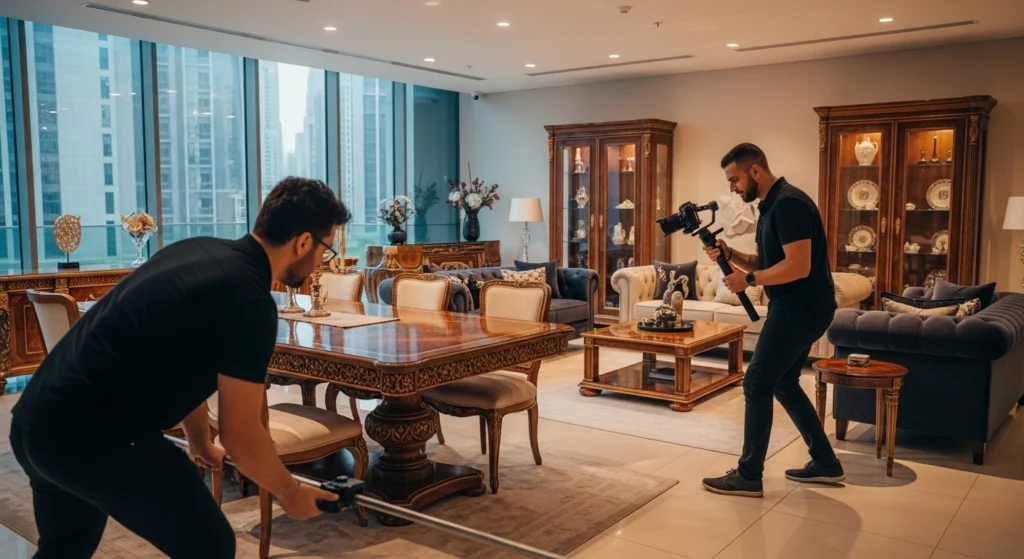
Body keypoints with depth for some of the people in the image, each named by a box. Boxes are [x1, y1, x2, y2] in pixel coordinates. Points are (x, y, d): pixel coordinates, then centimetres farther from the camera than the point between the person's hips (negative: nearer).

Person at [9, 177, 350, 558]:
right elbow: (239, 432, -10)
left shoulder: (198, 251, 11)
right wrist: (289, 492, 7)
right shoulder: (249, 299, -15)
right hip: (95, 436, -10)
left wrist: (200, 443, 37)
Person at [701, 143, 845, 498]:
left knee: (757, 383, -7)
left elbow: (798, 266, -26)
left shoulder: (789, 204, -19)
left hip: (802, 307, -11)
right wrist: (730, 254, 0)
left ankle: (749, 476, 1)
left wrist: (749, 280, -18)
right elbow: (764, 262, 17)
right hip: (797, 307, 11)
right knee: (783, 382, 17)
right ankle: (825, 463, 26)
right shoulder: (770, 206, 13)